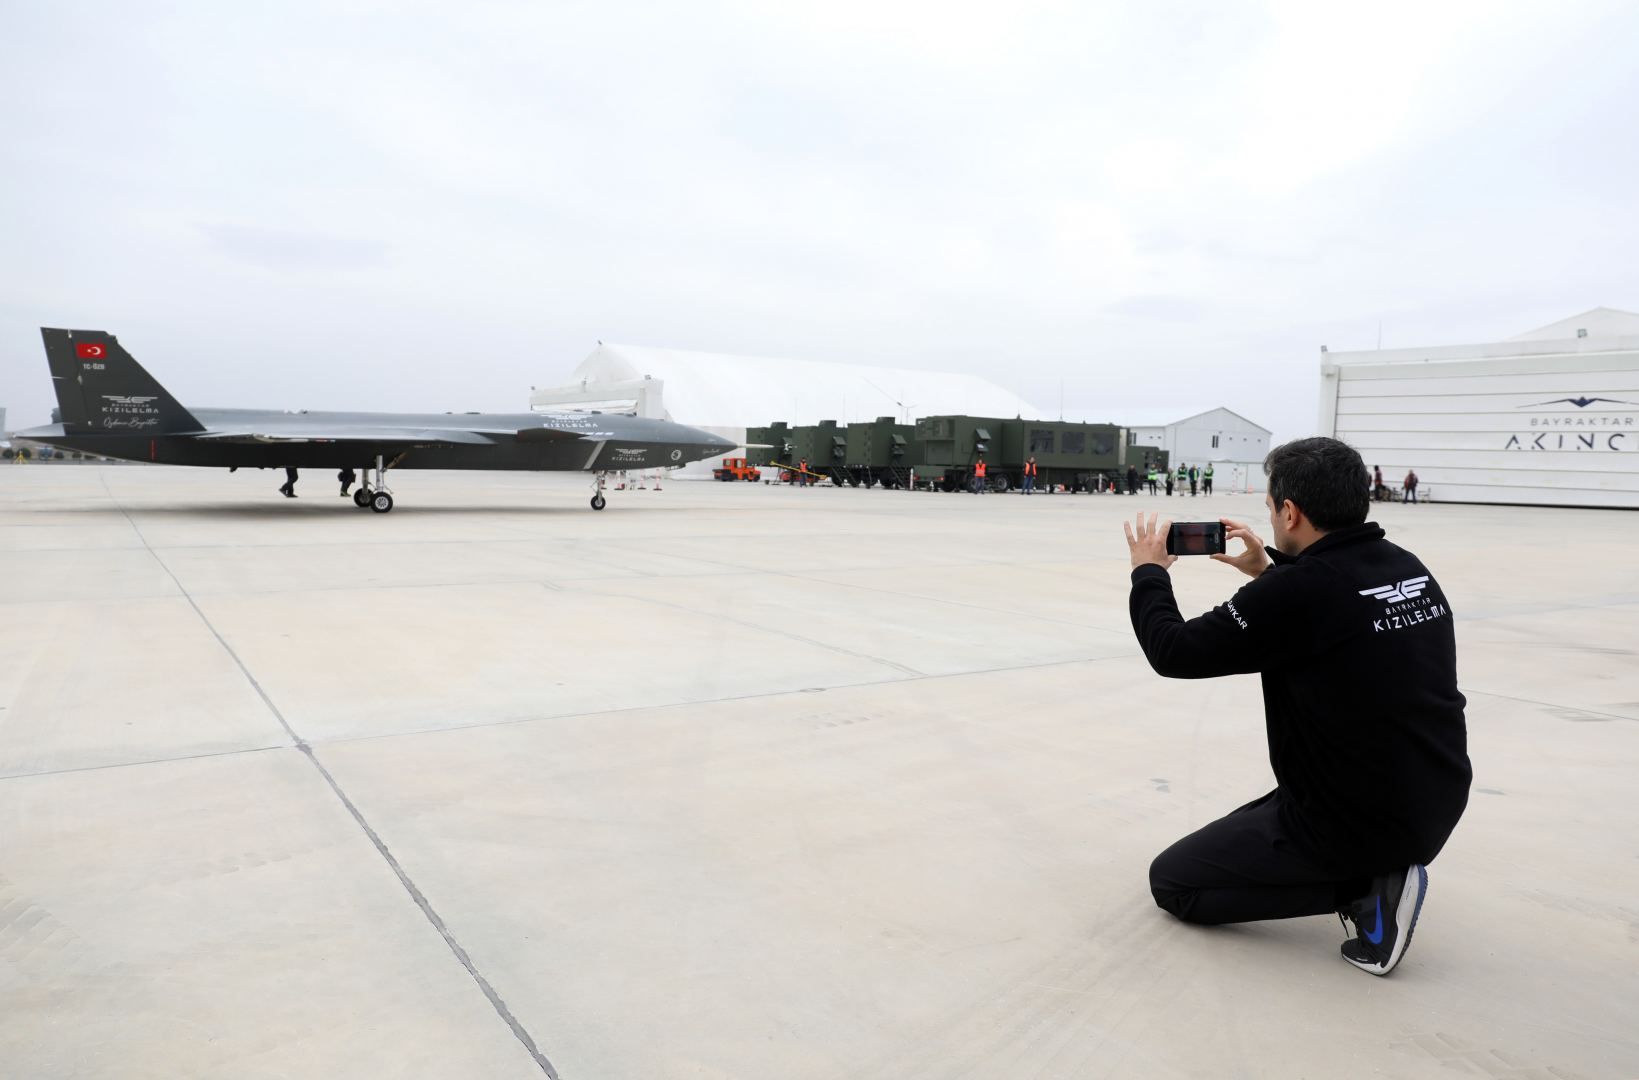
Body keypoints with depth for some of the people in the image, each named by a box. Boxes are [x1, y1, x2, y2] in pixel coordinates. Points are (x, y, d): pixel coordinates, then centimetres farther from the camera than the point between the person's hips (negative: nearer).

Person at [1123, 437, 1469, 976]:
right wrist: (1268, 571, 20)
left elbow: (1175, 652, -15)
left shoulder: (1295, 589, -24)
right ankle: (1374, 866, 18)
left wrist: (1148, 573, 1)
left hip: (1358, 821, -8)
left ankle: (1362, 888, -3)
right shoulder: (1408, 568, 0)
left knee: (1170, 881, 7)